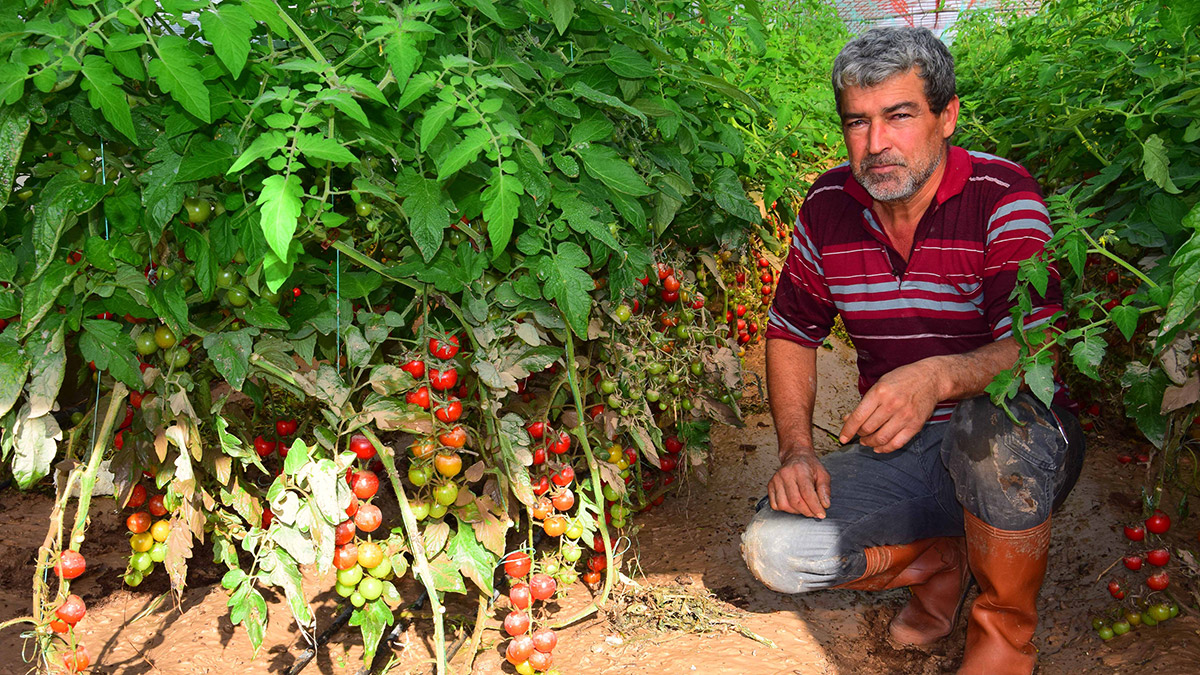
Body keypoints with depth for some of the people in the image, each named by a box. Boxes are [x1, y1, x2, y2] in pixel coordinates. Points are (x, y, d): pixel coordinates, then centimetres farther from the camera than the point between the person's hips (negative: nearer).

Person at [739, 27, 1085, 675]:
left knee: (993, 424, -41)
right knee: (774, 548, -20)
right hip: (897, 456, 4)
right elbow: (791, 333, 9)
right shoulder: (827, 206, 0)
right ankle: (942, 559, 10)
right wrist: (796, 450, -6)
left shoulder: (1003, 196, -13)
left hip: (1023, 452, -4)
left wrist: (939, 376, -44)